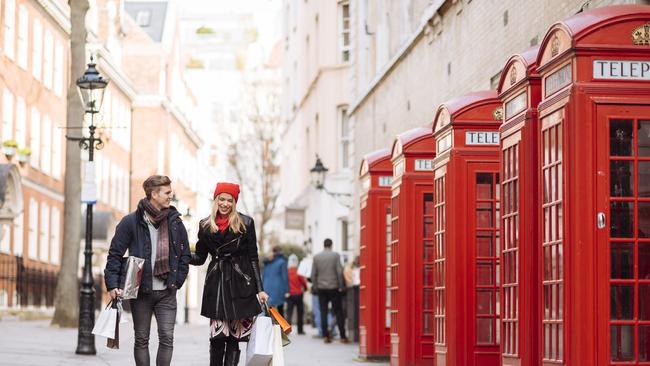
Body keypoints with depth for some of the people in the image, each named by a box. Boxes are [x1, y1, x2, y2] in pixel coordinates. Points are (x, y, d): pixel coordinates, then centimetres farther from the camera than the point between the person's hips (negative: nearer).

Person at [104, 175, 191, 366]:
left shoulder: (175, 222, 5)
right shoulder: (131, 222, -5)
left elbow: (185, 254, 13)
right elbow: (115, 254, -4)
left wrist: (178, 280, 4)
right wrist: (112, 284, -12)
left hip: (167, 292, 2)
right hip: (141, 292, -2)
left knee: (167, 338, -5)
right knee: (141, 339, 7)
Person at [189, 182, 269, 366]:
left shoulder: (245, 223, 3)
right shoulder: (205, 226, 9)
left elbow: (253, 259, 4)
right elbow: (199, 258, 13)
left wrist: (259, 289, 0)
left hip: (240, 284, -1)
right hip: (216, 284, 2)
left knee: (234, 337, -4)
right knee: (217, 337, -5)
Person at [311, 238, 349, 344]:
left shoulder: (316, 257, 2)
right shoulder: (335, 255, -5)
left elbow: (313, 274, 1)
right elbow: (339, 272, -9)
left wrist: (315, 286, 9)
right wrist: (341, 286, -2)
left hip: (321, 288, 2)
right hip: (334, 288, -2)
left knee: (323, 313, 6)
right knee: (338, 312, 3)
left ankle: (326, 336, 2)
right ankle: (343, 337, 0)